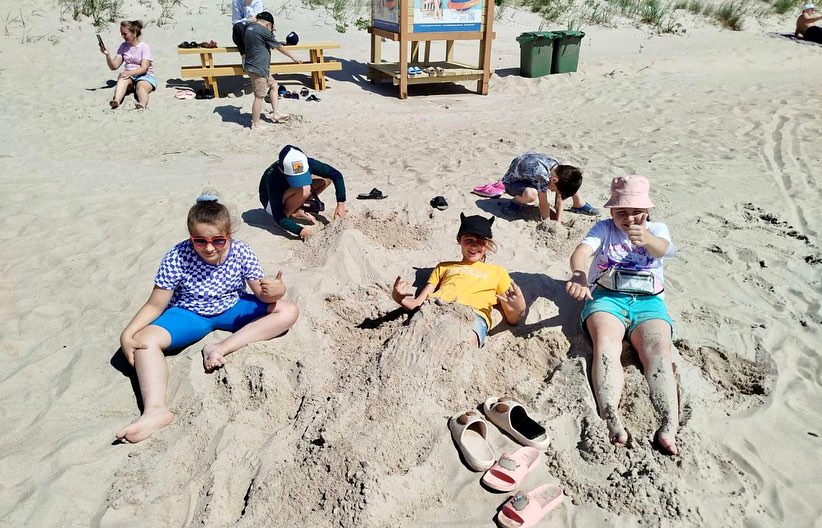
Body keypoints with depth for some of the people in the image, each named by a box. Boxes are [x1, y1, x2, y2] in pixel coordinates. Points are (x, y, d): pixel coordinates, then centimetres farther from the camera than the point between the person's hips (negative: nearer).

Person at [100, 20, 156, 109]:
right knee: (122, 78, -32)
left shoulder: (144, 47, -1)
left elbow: (144, 68, -14)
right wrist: (107, 55, -9)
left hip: (145, 76, -3)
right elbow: (114, 66, 9)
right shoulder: (123, 47, 13)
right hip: (129, 75, 3)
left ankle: (143, 104, -70)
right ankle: (116, 101, -58)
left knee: (141, 87, -37)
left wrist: (130, 73, -31)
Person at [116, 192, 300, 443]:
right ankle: (155, 409, -41)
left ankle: (221, 347, -25)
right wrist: (127, 334, -31)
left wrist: (275, 291, -40)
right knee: (144, 340, -27)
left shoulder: (241, 252, -20)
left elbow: (261, 293, -15)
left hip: (232, 308, 1)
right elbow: (155, 305, -16)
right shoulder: (177, 258, -23)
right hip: (189, 314, -1)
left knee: (289, 312, -18)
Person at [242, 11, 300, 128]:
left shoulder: (249, 28, 10)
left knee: (273, 85, 19)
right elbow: (279, 47, -6)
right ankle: (255, 124, 5)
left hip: (251, 66, 10)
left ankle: (276, 113, 21)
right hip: (258, 68, -10)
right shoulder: (264, 31, -15)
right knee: (259, 96, -3)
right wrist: (293, 57, 8)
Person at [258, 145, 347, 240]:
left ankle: (298, 206, -2)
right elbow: (278, 218, -35)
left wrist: (341, 204, -27)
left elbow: (336, 175, -18)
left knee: (327, 179, -11)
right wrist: (300, 230, -47)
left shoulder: (306, 163, -28)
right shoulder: (273, 178, -38)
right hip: (271, 203, -6)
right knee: (304, 190, -35)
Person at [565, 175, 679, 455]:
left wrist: (646, 238, -39)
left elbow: (666, 249, -12)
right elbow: (581, 252, -10)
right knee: (606, 345, -32)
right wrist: (579, 274, -37)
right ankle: (613, 423, -49)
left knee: (659, 351, -28)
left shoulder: (657, 229, 15)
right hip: (607, 297, -1)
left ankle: (669, 428, -45)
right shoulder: (604, 228, 13)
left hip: (649, 302, 2)